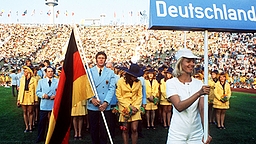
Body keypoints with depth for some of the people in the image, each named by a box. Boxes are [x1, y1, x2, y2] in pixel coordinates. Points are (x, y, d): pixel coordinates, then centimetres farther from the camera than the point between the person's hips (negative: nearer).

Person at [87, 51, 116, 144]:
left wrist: (106, 102, -13)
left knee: (104, 129, 5)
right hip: (92, 105, 0)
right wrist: (91, 99, -16)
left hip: (105, 106, 0)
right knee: (93, 129, 9)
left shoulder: (110, 73, 6)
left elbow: (112, 88, -2)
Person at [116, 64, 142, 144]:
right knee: (125, 130, 3)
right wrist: (129, 106, -11)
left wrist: (136, 107, -7)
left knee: (134, 129, -4)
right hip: (124, 108, -1)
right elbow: (119, 96, -6)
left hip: (135, 108, 2)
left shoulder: (138, 82, 1)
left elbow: (139, 96, 6)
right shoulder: (121, 81, -6)